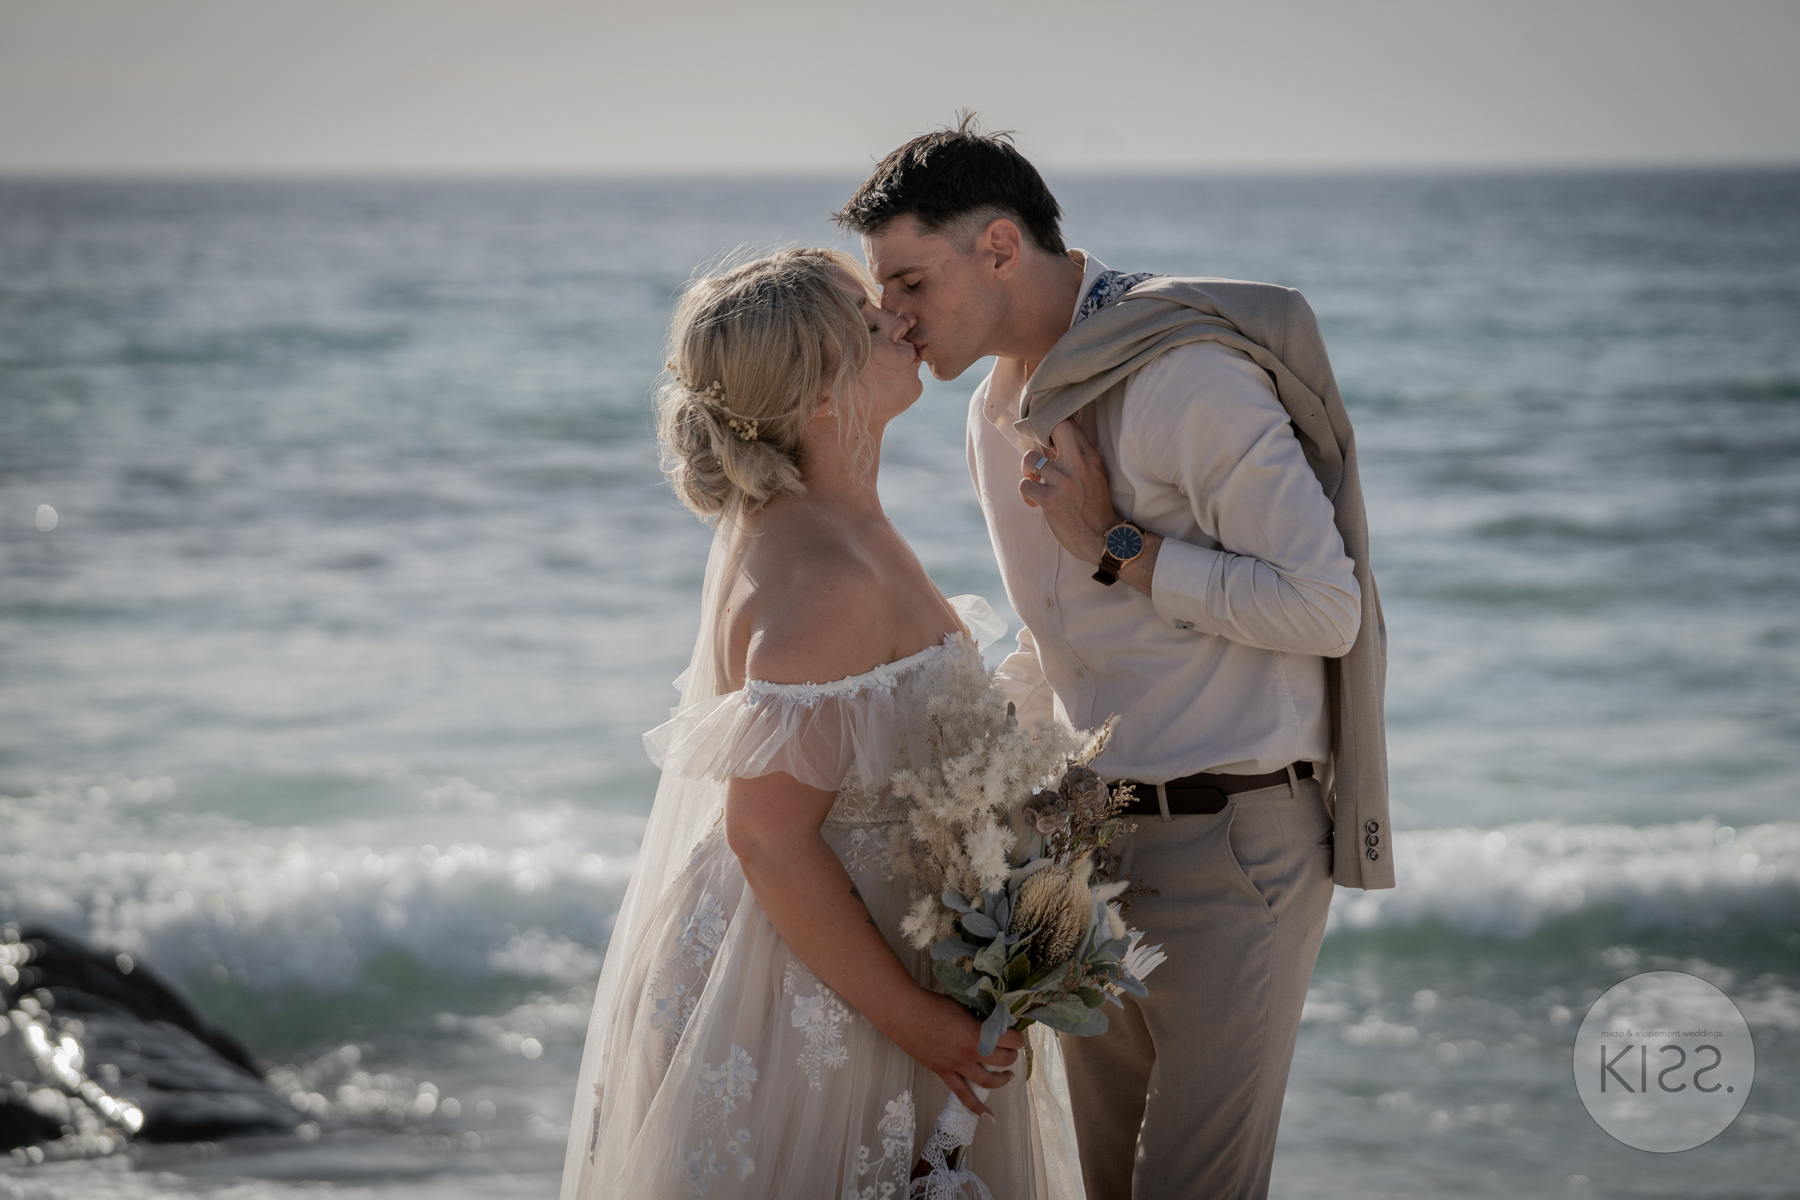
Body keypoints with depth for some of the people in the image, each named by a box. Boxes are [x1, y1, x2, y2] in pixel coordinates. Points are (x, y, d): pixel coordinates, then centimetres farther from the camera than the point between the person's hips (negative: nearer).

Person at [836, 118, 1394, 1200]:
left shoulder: (1189, 378, -17)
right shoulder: (999, 414, 12)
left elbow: (1325, 611, -21)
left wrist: (1119, 547, -18)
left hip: (1232, 840, -8)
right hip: (1091, 836, 8)